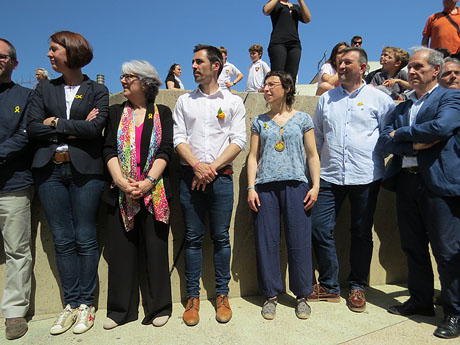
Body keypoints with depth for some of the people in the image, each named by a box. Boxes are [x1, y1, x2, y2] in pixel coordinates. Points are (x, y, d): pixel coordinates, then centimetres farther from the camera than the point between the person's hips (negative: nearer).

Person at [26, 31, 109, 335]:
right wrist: (75, 129, -6)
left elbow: (96, 128, -10)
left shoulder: (97, 91, 6)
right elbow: (33, 128, 2)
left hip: (85, 170, -3)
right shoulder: (44, 89, 15)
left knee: (85, 239, 1)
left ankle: (86, 304, 14)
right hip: (50, 170, 3)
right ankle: (72, 304, 18)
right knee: (62, 240, 7)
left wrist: (57, 122, -4)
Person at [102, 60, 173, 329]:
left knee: (155, 248, 3)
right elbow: (109, 150, 3)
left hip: (154, 192, -2)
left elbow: (165, 150, -2)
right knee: (121, 249, 6)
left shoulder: (162, 113, 8)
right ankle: (121, 309, 21)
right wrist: (121, 181, -12)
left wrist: (148, 181, -14)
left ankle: (158, 307, 18)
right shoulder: (116, 112, 13)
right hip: (121, 192, 2)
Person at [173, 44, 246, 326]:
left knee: (221, 237, 3)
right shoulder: (184, 101, 15)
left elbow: (238, 141, 0)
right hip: (190, 176, 2)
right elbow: (179, 139, 6)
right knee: (193, 238, 5)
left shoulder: (233, 101, 9)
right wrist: (197, 166, -10)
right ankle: (193, 297, 15)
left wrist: (212, 167, -10)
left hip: (221, 177, -1)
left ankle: (222, 295, 17)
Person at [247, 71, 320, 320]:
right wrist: (251, 188, -1)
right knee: (266, 241, 3)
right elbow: (253, 156, 9)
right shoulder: (259, 121, 13)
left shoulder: (302, 119, 9)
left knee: (299, 241, 1)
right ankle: (271, 295, 18)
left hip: (296, 185, -1)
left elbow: (312, 155, 7)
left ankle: (302, 295, 18)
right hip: (265, 187, 2)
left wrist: (315, 186, -3)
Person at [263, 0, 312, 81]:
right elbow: (266, 11, -6)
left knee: (291, 78, -10)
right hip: (278, 43, -3)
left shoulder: (296, 7, 27)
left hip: (295, 44, 3)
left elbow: (307, 19, 9)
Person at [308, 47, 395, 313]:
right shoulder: (326, 99, 14)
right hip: (330, 176, 3)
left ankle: (358, 287, 25)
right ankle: (329, 286, 15)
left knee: (362, 233, 7)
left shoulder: (379, 98, 5)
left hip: (366, 177, -2)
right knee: (320, 228, -2)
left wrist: (381, 158, 4)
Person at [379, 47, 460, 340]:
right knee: (413, 248, 13)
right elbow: (385, 141, 5)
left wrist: (401, 133, -6)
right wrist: (416, 144, -11)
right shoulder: (402, 107, 17)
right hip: (406, 182, 6)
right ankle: (421, 301, 30)